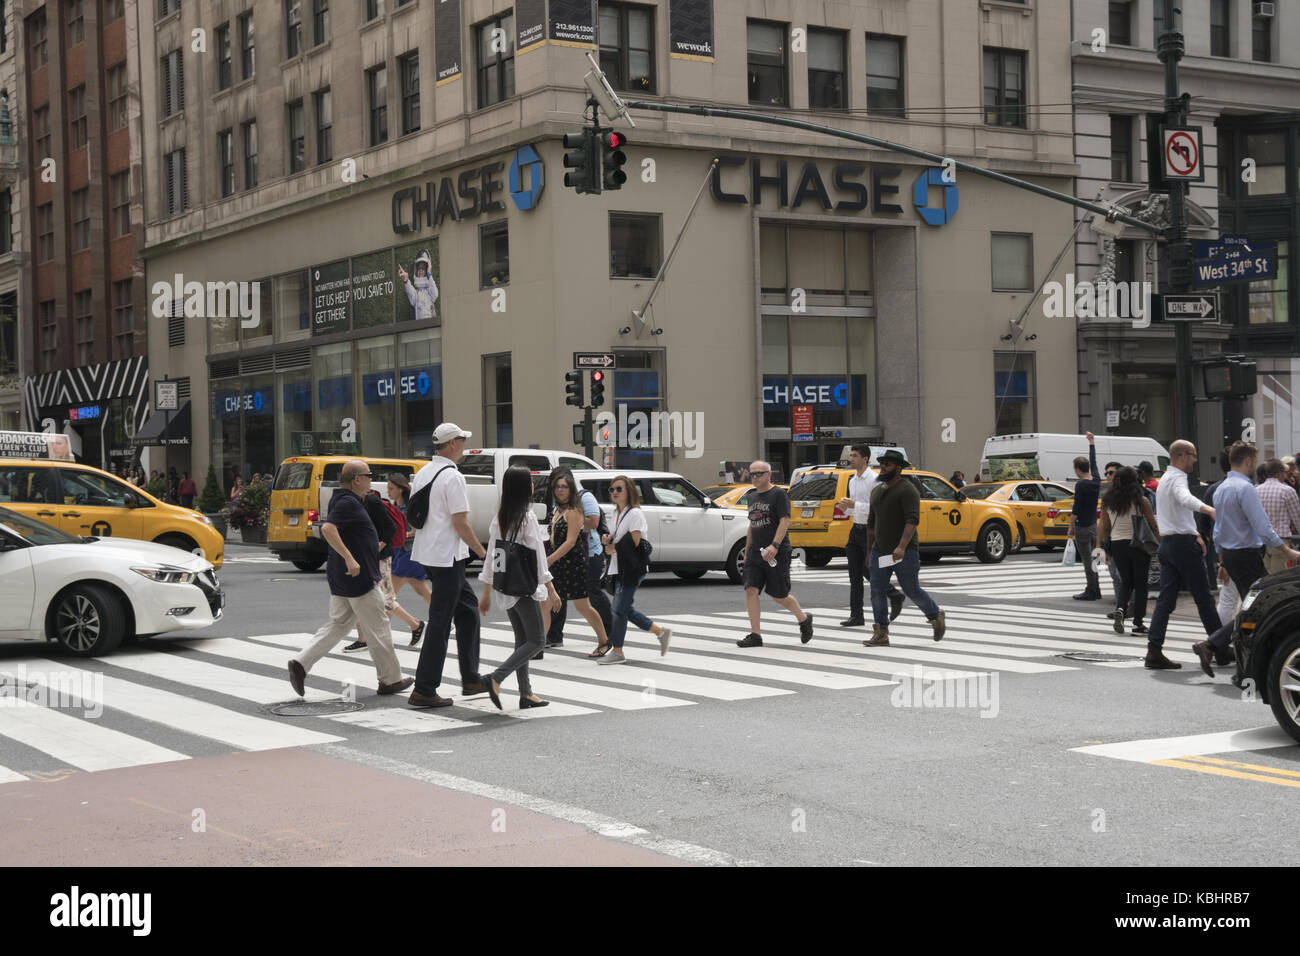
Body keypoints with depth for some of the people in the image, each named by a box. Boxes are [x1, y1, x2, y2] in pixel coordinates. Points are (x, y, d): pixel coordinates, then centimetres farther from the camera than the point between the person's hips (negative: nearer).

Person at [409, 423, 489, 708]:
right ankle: (424, 690, -3)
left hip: (427, 553, 10)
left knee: (468, 608, 18)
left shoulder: (421, 473, 11)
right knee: (440, 623, -5)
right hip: (447, 556, -10)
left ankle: (470, 679, 20)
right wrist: (482, 553, -8)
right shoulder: (452, 476, -16)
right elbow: (460, 522, -18)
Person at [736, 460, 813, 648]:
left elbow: (785, 521, -16)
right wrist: (747, 551, 21)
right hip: (755, 553, 6)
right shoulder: (752, 497, 16)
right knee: (751, 590, -9)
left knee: (779, 595, 0)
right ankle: (755, 635, -7)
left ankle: (804, 620, 26)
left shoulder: (779, 494, -6)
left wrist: (775, 545, -27)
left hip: (777, 554, -6)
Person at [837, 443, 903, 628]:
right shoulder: (853, 481, 14)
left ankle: (895, 596, 19)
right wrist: (845, 507, 3)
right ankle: (856, 615, 6)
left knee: (869, 571, -5)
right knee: (854, 574, 4)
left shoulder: (874, 479, -13)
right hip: (857, 529, 8)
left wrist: (854, 505, -23)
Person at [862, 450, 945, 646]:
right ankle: (881, 634, -2)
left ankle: (936, 617, 27)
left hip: (903, 552, -7)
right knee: (876, 591, -3)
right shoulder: (877, 491, 14)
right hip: (880, 551, 7)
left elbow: (912, 520, -22)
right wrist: (869, 550, 22)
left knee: (912, 591, 1)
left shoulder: (907, 490, -12)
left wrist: (901, 547, -32)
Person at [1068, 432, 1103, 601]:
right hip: (1094, 525, 8)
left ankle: (1091, 592, -3)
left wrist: (1071, 527, -9)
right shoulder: (1096, 481, 4)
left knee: (1087, 560, -5)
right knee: (1092, 559, 14)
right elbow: (1094, 462, 21)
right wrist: (1092, 442, 31)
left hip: (1082, 527, -8)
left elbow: (1076, 508, -18)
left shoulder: (1081, 485, -17)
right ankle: (1095, 591, 16)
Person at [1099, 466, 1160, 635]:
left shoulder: (1107, 501, 2)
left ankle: (1120, 608, -9)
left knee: (1126, 581, 17)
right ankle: (1137, 623, 6)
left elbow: (1105, 528, 6)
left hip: (1117, 545, 3)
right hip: (1139, 544, -3)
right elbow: (1153, 526, -5)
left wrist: (1107, 550, 14)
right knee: (1140, 583, 7)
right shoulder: (1141, 501, -8)